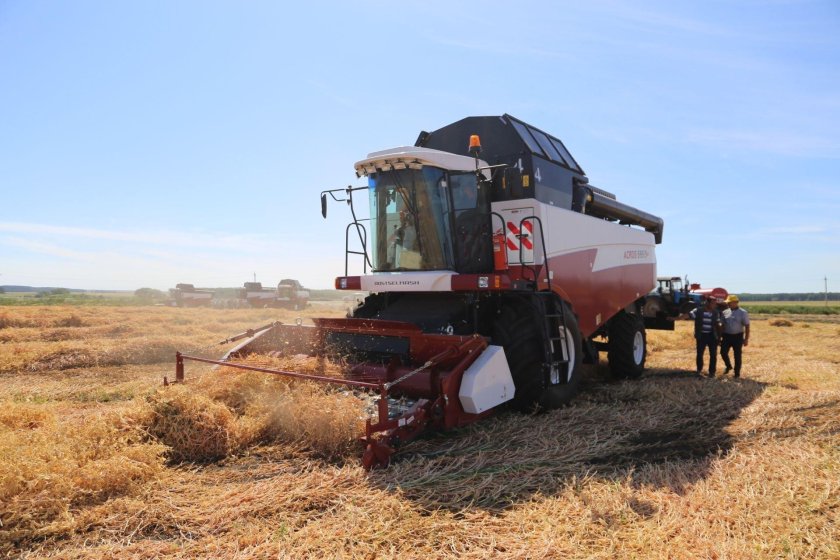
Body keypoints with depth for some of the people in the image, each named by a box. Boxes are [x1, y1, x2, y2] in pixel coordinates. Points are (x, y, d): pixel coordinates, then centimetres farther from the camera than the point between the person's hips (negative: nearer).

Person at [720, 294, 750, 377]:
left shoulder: (743, 313, -5)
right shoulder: (725, 312, 5)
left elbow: (747, 326, -6)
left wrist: (746, 339, -10)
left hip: (738, 336, -3)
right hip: (726, 336, 3)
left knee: (737, 355, 4)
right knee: (723, 352, -1)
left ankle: (737, 372, 15)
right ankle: (728, 366, 25)